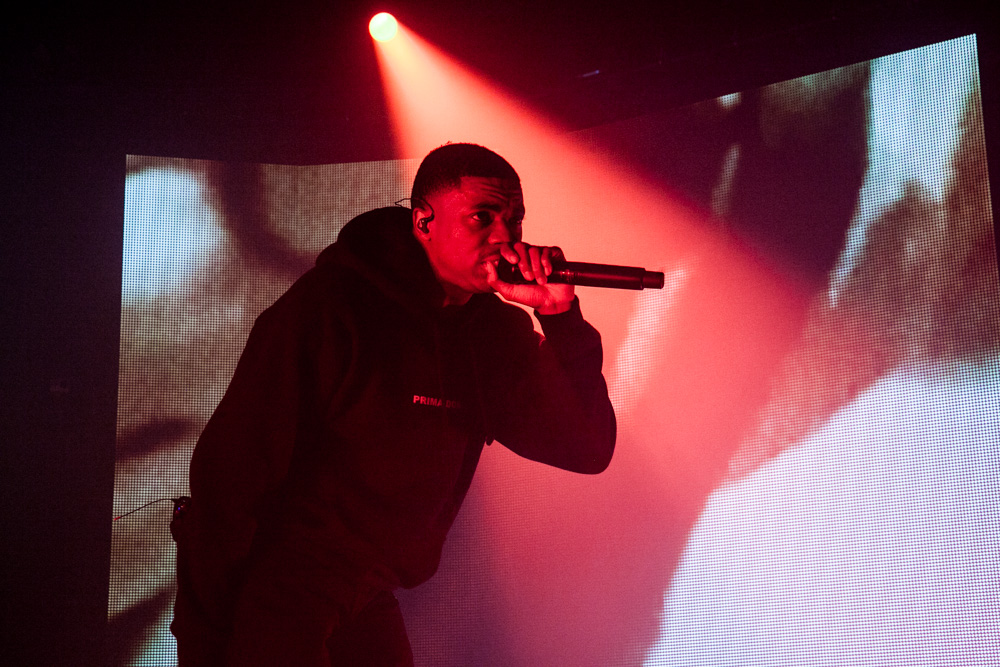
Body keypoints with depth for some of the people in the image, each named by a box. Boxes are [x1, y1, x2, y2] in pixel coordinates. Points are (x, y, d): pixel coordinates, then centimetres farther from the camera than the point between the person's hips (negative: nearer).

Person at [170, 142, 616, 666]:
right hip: (270, 597, -6)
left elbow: (589, 449, -6)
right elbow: (233, 467, -20)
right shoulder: (331, 303, -18)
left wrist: (562, 316, -18)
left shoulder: (495, 332, 0)